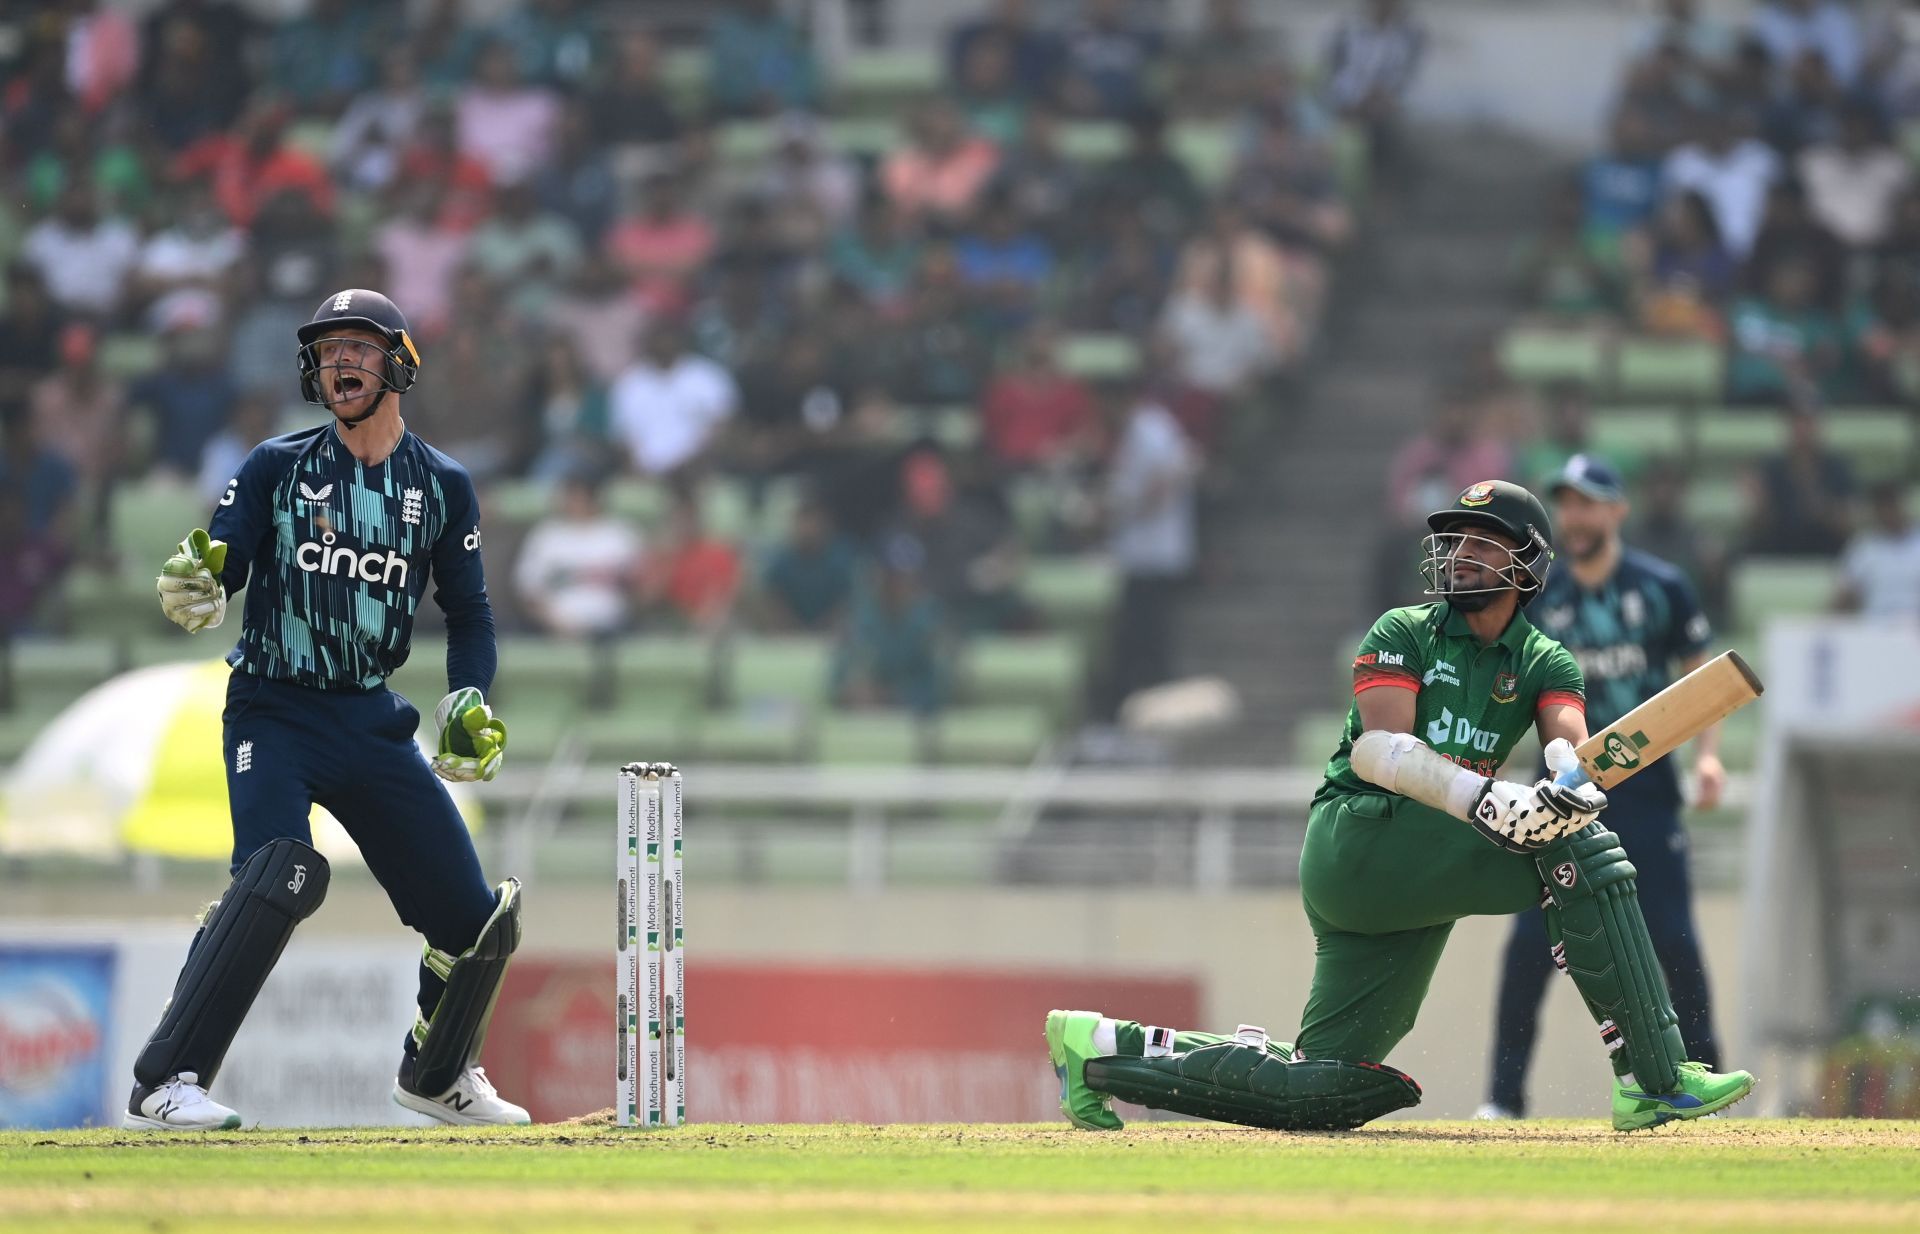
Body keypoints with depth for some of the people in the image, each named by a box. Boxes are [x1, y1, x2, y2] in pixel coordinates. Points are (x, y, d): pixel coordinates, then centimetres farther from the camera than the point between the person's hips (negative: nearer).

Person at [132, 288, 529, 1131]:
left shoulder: (442, 486, 7)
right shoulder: (277, 468, 0)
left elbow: (468, 612, 13)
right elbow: (218, 572, -6)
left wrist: (468, 706, -3)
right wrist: (197, 592, -30)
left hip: (372, 721, 4)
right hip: (274, 712, -4)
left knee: (474, 913, 3)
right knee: (280, 870, -30)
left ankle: (436, 1075, 33)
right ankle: (162, 1086, -30)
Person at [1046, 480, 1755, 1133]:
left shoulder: (1544, 665, 15)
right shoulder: (1404, 634, 3)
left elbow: (1569, 740, -7)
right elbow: (1381, 747, -15)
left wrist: (1576, 778, -33)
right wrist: (1487, 802, -32)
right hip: (1358, 834, -6)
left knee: (1333, 1091, 1)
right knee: (1575, 846, -21)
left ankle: (1109, 1048, 13)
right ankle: (1655, 1080, -24)